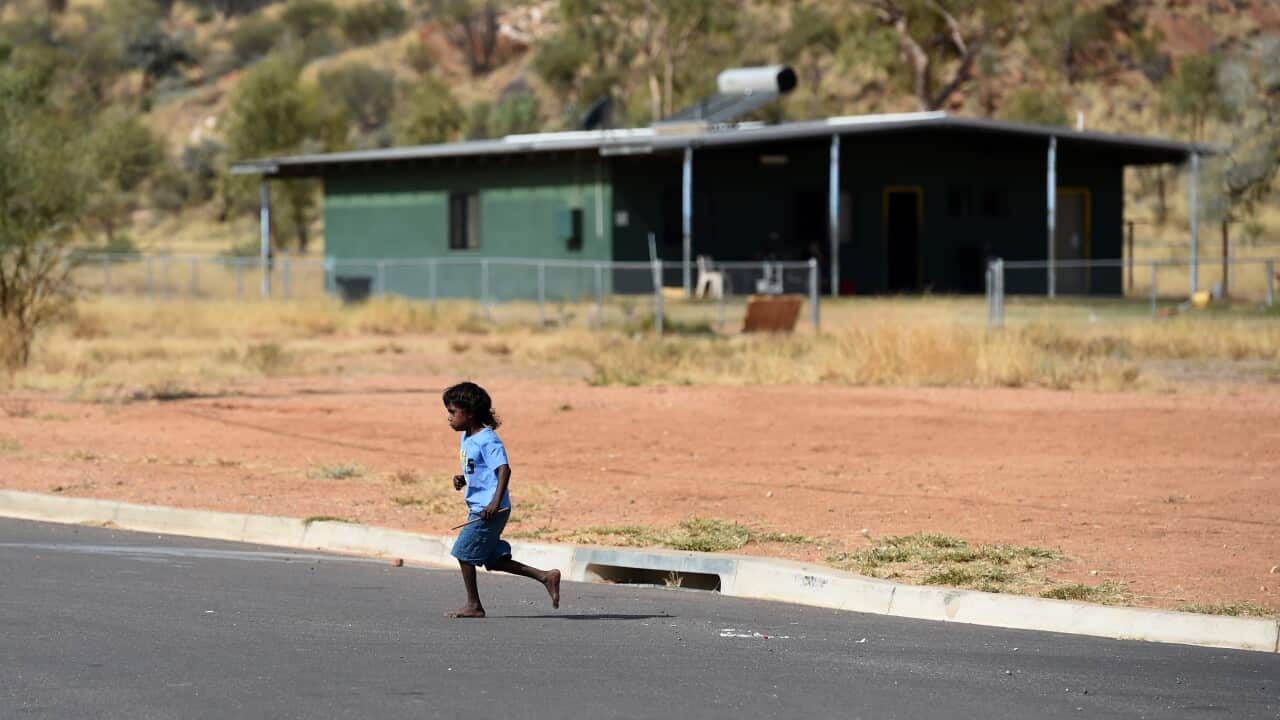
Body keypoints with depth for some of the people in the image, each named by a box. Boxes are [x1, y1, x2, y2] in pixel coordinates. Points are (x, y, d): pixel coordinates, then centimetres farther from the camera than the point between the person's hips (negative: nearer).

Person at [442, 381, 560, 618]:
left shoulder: (487, 440, -17)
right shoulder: (467, 438, 14)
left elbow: (504, 469, -28)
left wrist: (495, 503, -37)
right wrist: (462, 479, 6)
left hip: (489, 510, -10)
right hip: (478, 507, 10)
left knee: (464, 551, -5)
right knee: (493, 558, 11)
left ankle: (473, 605, 5)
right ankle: (546, 576, 14)